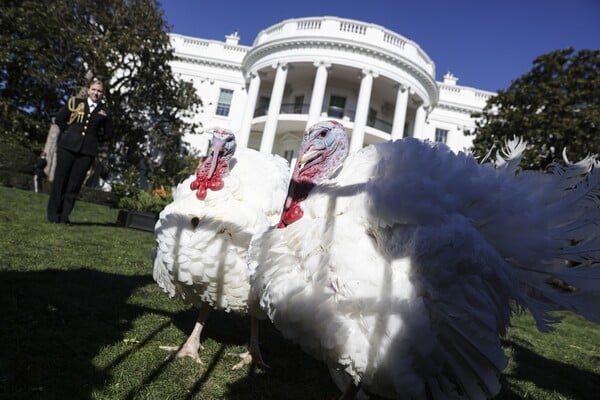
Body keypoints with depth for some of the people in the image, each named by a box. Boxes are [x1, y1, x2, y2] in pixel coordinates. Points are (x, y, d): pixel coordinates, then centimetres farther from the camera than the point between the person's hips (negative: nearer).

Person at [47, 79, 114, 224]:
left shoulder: (104, 111, 7)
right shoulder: (75, 102, 6)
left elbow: (108, 133, 15)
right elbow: (59, 119, 11)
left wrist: (94, 138, 7)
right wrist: (70, 131, 5)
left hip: (88, 151, 0)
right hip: (68, 146, 0)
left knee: (74, 184, 1)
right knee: (60, 180, 1)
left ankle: (64, 216, 7)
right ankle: (53, 215, 9)